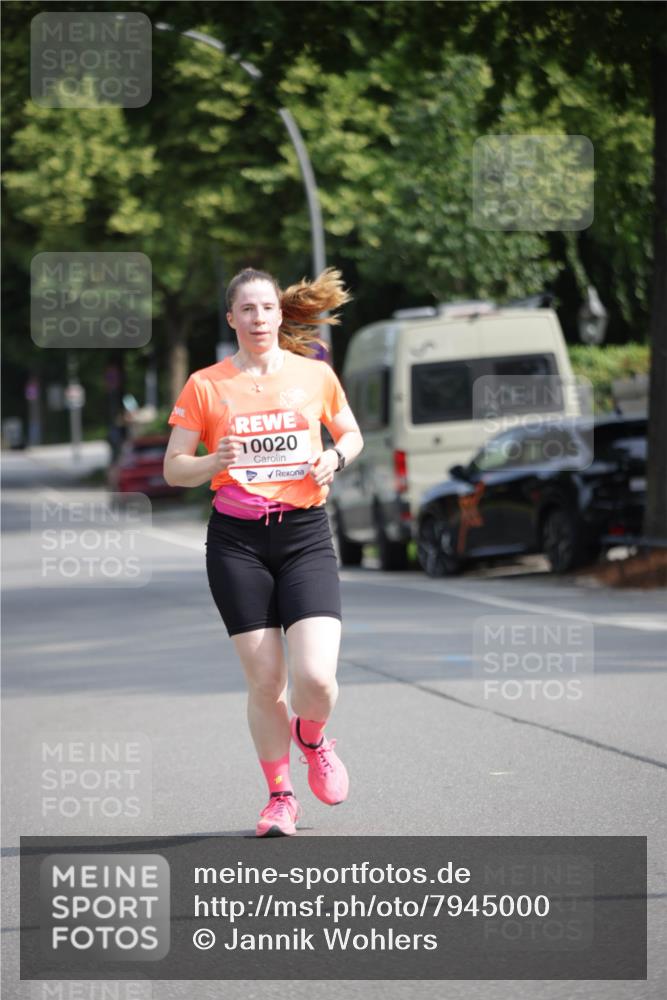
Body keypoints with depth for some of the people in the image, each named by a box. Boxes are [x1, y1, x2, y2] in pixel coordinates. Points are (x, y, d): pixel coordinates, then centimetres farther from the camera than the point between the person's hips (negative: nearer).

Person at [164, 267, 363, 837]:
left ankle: (312, 740, 21)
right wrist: (214, 462, -17)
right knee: (264, 682, -2)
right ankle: (280, 795, 19)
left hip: (306, 535, 0)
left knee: (316, 677, -14)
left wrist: (335, 457, -2)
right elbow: (173, 469, 3)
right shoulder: (206, 385, 1)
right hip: (238, 540, 0)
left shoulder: (315, 375, 5)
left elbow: (351, 435, 20)